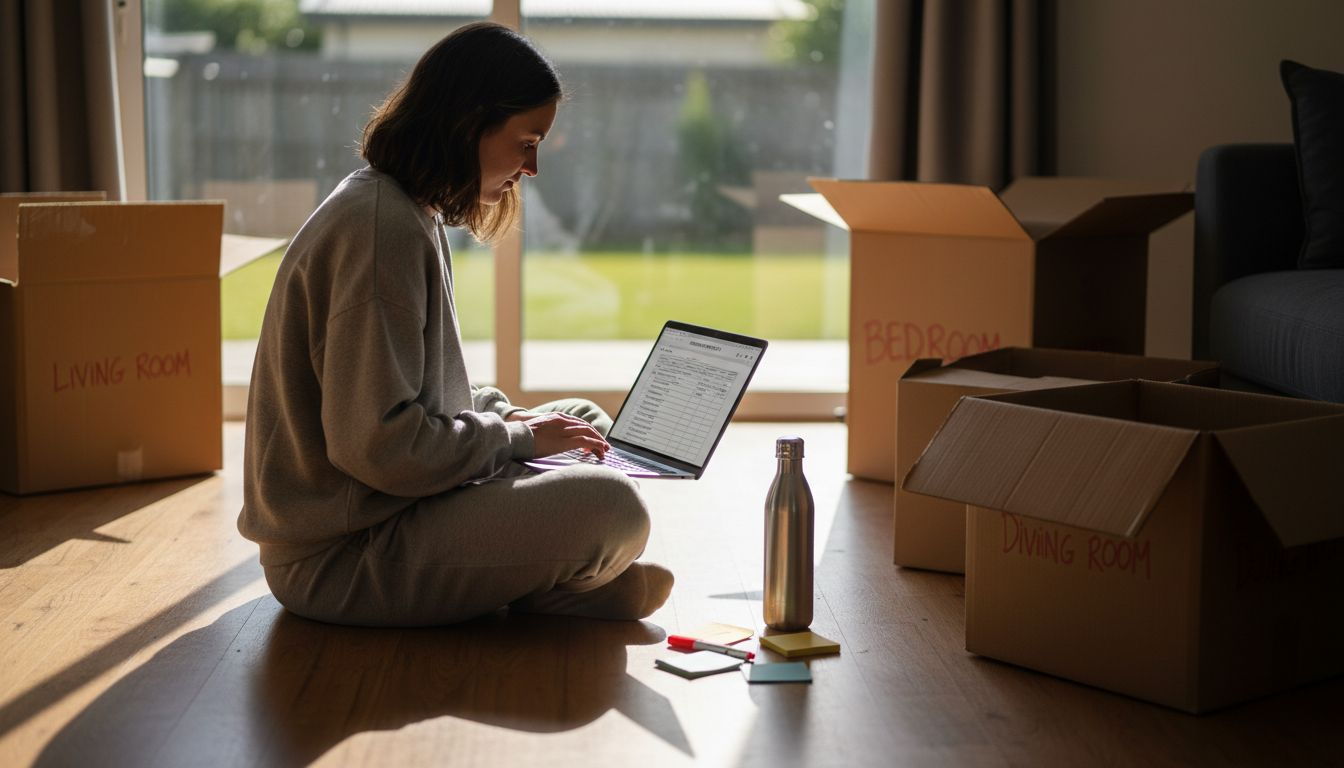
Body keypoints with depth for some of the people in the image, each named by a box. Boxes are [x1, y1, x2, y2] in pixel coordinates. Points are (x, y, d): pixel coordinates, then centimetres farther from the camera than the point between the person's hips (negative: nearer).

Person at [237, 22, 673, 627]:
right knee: (613, 509, -24)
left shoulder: (412, 214, 13)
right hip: (339, 559, -11)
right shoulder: (379, 226, -20)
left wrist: (509, 416, 5)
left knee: (585, 423, 16)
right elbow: (376, 444, -25)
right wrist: (517, 438, -13)